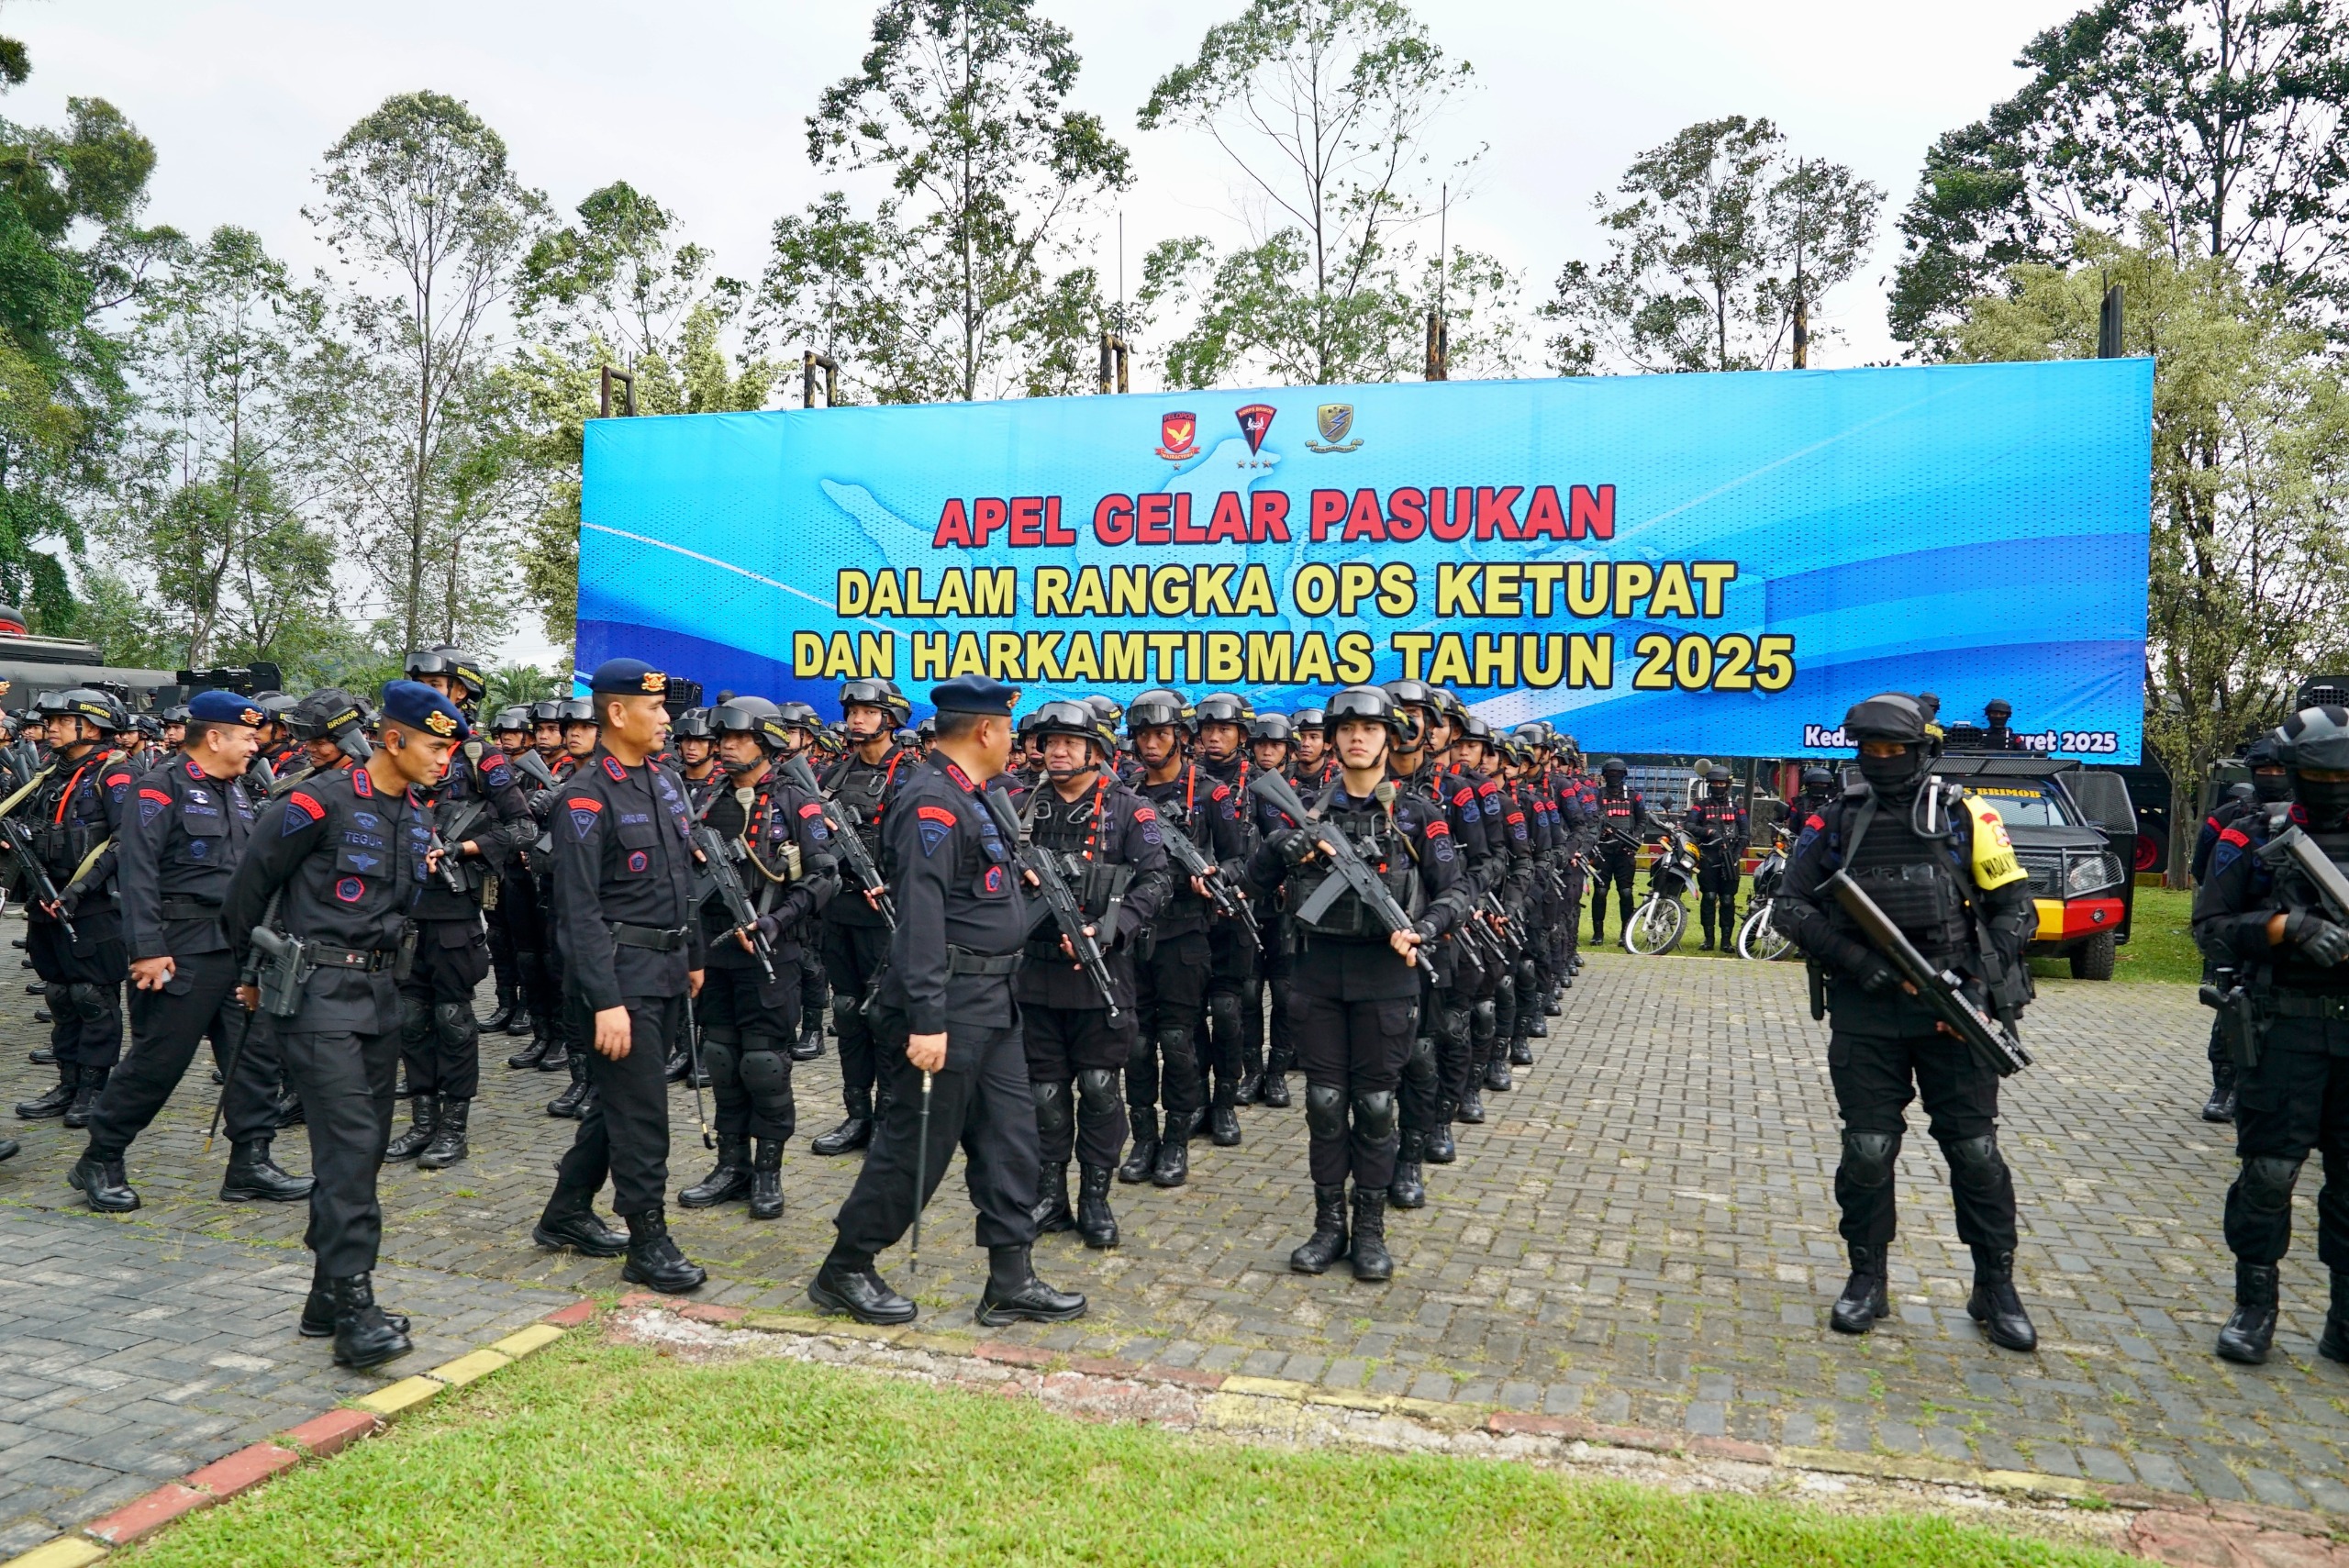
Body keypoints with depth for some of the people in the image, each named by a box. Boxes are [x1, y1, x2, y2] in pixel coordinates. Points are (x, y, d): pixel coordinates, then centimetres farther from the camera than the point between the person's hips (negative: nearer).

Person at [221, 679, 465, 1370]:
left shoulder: (417, 816, 9)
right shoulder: (319, 804, -13)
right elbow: (249, 886, -4)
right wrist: (253, 972, 7)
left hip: (379, 989, 8)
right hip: (317, 992, -8)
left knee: (366, 1143, 10)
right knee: (349, 1141, -14)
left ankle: (328, 1294, 22)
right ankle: (353, 1309, -12)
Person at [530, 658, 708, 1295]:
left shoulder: (664, 780, 11)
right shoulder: (586, 796, -14)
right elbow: (579, 910, -18)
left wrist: (693, 956, 20)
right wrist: (605, 1002, -22)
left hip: (666, 970, 8)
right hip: (622, 975, -8)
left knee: (618, 1099, 17)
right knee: (641, 1111, -3)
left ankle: (567, 1213, 32)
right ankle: (648, 1242, 8)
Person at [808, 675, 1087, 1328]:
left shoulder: (964, 798, 14)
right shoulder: (932, 802, -18)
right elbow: (920, 917, -25)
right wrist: (927, 1022, -27)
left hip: (989, 1004, 10)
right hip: (950, 1005, -10)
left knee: (1009, 1138, 11)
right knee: (916, 1147, 1)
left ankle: (1011, 1281, 19)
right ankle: (844, 1272, 18)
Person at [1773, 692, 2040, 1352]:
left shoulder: (1962, 815, 1)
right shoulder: (1835, 823, 5)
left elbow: (2015, 903, 2)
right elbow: (1793, 907, 2)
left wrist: (1987, 972, -12)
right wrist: (1853, 957, -11)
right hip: (1864, 1013, 1)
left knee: (1975, 1149, 4)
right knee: (1867, 1149, 4)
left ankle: (1995, 1287, 18)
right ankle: (1867, 1279, 19)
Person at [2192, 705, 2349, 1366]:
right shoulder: (2255, 838, 2)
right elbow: (2210, 929, -2)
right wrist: (2287, 927, -18)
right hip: (2284, 1029, -3)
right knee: (2269, 1169, 0)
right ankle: (2255, 1307, 14)